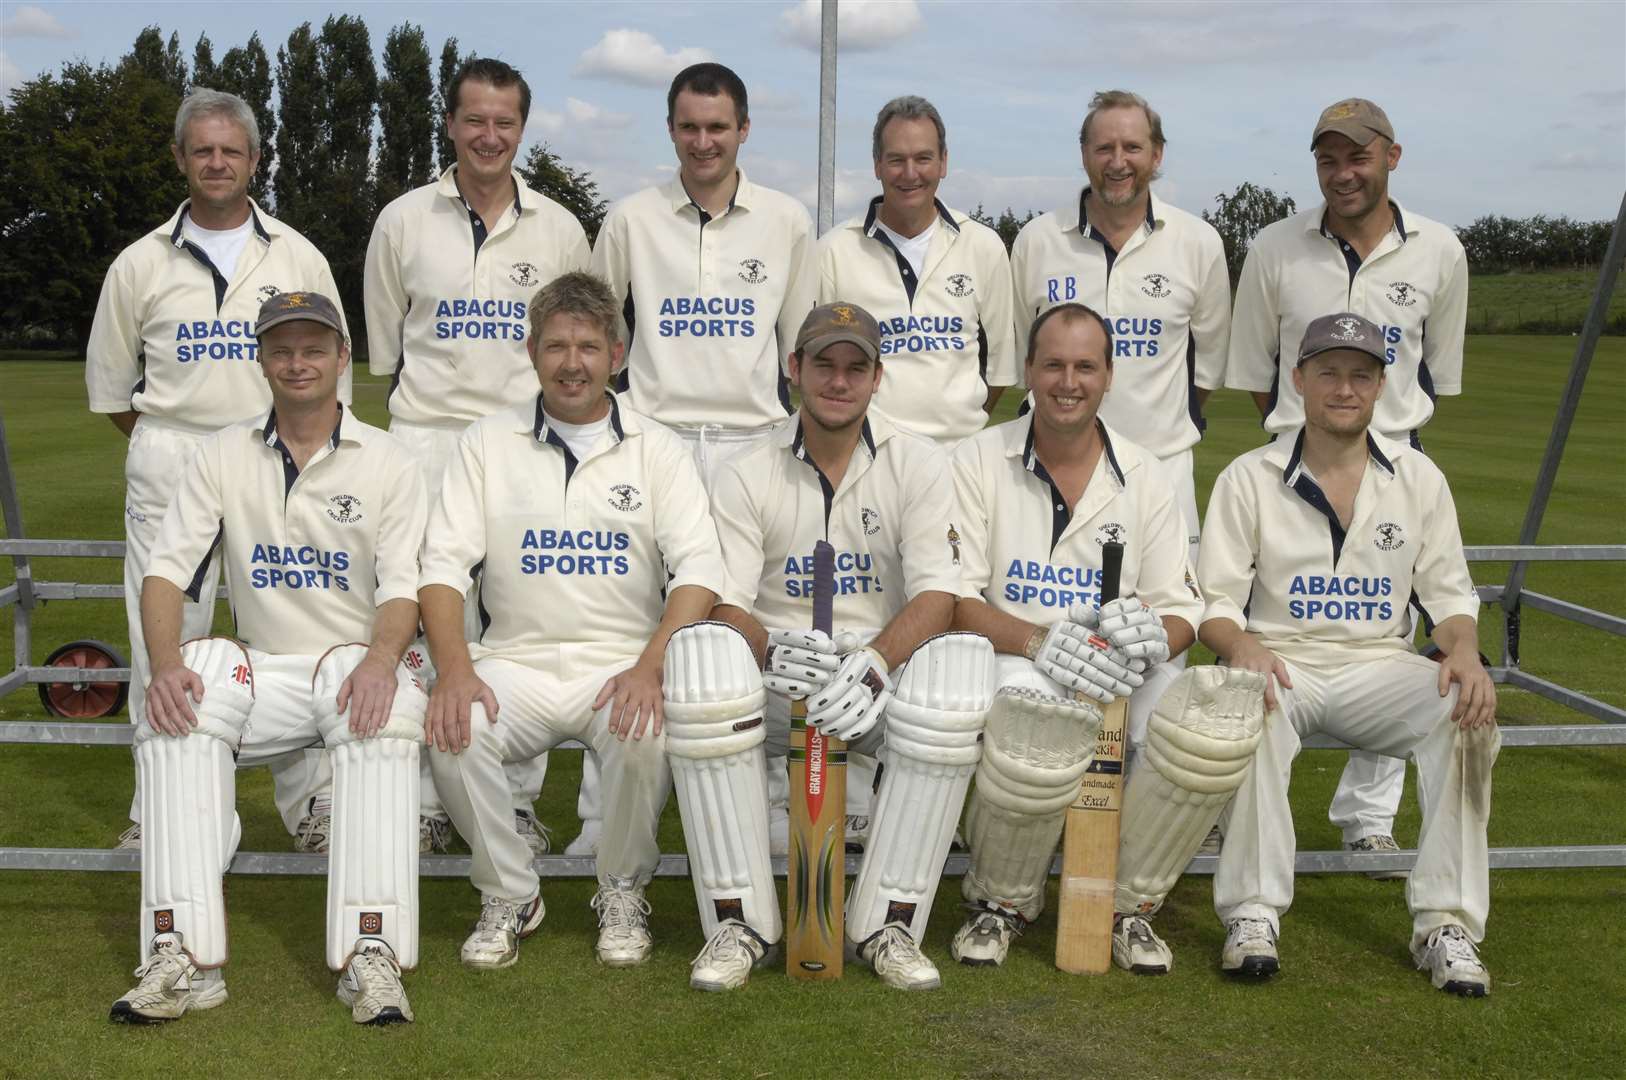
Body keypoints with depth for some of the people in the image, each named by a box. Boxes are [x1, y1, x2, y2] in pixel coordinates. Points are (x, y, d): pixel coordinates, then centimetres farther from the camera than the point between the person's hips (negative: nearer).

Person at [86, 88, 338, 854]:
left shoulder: (297, 259, 6)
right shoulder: (140, 265, 6)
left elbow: (331, 373, 11)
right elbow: (109, 385, 13)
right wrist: (172, 445, 10)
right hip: (168, 469, 1)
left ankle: (309, 806, 11)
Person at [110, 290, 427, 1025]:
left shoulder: (387, 462, 3)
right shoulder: (222, 456, 8)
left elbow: (403, 586, -5)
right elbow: (167, 569, 0)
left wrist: (380, 659, -28)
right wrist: (165, 663, -21)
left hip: (356, 666, -2)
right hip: (261, 671, 2)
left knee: (390, 713, -35)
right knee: (174, 711, -28)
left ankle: (372, 953, -37)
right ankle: (180, 953, -30)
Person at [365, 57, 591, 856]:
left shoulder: (558, 229, 8)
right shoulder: (402, 222, 6)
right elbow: (383, 346, 13)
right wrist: (432, 400, 12)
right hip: (428, 439, 0)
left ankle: (518, 799, 13)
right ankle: (424, 800, 10)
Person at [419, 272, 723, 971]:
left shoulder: (656, 449, 7)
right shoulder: (487, 444, 10)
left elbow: (698, 570, -3)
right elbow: (443, 564, 2)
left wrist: (650, 666, -20)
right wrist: (454, 668, -16)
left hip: (621, 665, -1)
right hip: (516, 663, 1)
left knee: (646, 736, -32)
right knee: (452, 732, -28)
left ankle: (623, 891, -2)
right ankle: (508, 894, -2)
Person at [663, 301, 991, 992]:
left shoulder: (917, 466, 5)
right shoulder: (746, 476, 5)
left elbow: (936, 596, -6)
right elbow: (725, 605, -5)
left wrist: (874, 663, -26)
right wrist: (771, 650, -29)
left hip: (881, 671, 0)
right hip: (775, 674, 0)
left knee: (960, 667, -33)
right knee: (699, 653, -33)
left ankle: (889, 924, -22)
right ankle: (737, 922, -23)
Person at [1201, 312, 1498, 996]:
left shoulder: (1419, 479, 10)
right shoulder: (1248, 479, 3)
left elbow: (1449, 594, 10)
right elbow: (1214, 603, -2)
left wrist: (1464, 651, -13)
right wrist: (1241, 646, -25)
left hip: (1379, 666, 2)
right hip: (1281, 661, -2)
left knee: (1468, 709, -26)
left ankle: (1447, 924, -18)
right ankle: (1252, 913, -27)